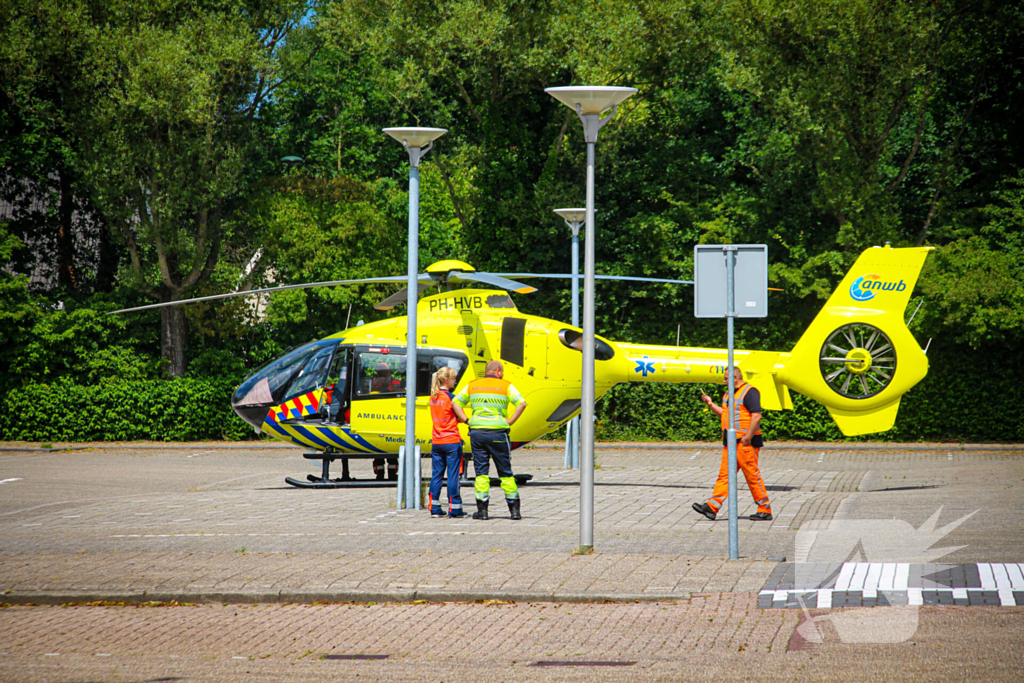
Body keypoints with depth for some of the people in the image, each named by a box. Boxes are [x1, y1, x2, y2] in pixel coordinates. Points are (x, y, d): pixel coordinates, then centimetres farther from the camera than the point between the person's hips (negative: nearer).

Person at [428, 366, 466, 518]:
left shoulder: (433, 396, 8)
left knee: (436, 474, 8)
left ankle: (435, 508, 8)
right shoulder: (450, 397, -11)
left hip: (436, 441, 6)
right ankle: (454, 509, 1)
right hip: (452, 441, -6)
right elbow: (460, 417, -9)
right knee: (453, 475, -1)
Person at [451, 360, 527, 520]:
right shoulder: (506, 386, 3)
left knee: (481, 472, 5)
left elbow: (455, 403, 11)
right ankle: (514, 509, 8)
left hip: (476, 431, 2)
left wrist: (467, 421, 6)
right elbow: (522, 404, -10)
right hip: (498, 432, -2)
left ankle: (482, 509, 0)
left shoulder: (472, 385, 12)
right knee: (505, 472, 7)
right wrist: (510, 421, -4)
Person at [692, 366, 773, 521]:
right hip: (730, 443, 9)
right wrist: (711, 405, 16)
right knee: (724, 475, 2)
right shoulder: (728, 395, 19)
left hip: (745, 442, -9)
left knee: (752, 476, -5)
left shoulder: (749, 392, -10)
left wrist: (748, 437, -22)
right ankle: (712, 507, -4)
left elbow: (756, 416, -17)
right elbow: (725, 414, 29)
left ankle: (765, 510, 1)